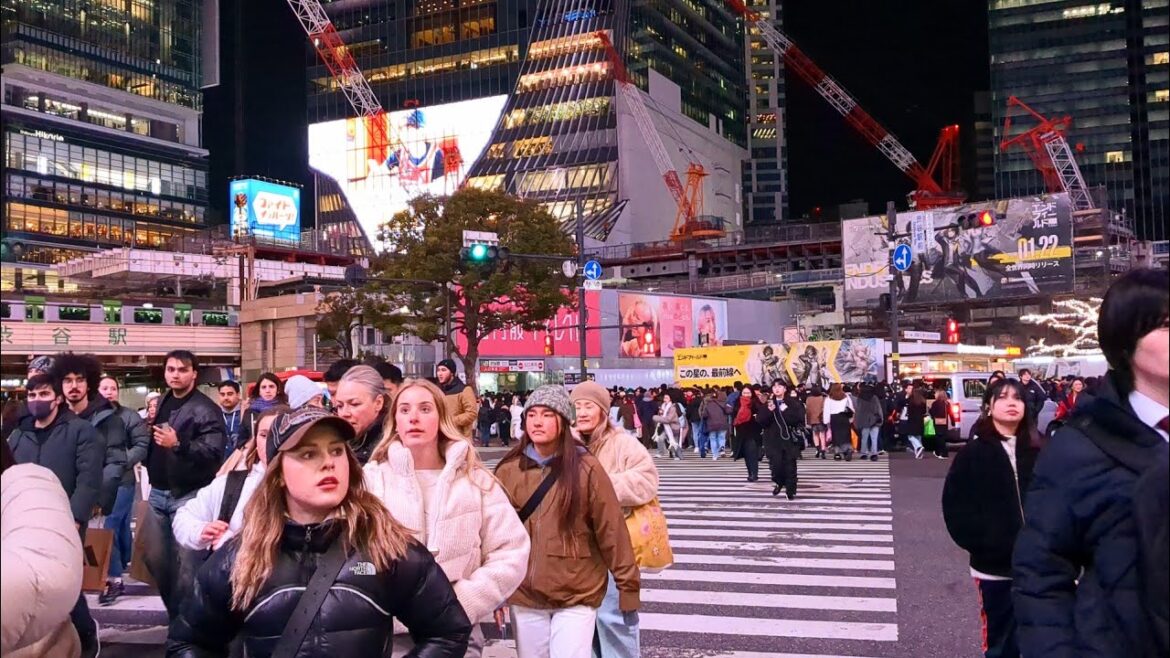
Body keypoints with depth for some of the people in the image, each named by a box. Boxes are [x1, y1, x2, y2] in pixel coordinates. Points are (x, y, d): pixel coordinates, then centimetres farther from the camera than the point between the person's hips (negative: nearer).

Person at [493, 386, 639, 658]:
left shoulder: (586, 468, -8)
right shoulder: (508, 470, 0)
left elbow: (611, 530, -6)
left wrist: (627, 584, -4)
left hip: (577, 595, -3)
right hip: (524, 595, 3)